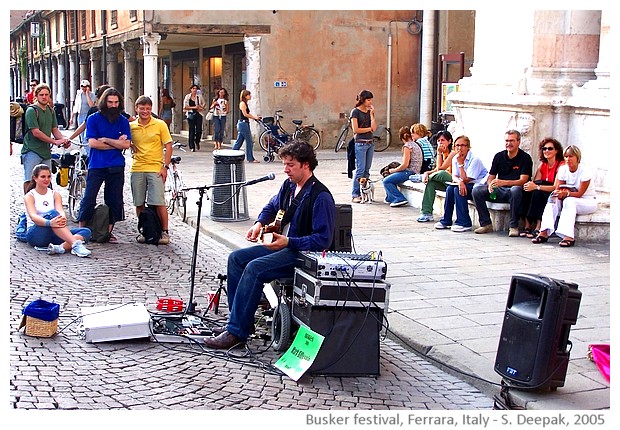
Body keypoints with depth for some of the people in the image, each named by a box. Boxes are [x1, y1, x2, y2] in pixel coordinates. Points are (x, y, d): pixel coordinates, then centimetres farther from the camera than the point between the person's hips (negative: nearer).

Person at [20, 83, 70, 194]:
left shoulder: (50, 111, 14)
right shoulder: (31, 111, -9)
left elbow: (54, 129, 15)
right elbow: (36, 132, -15)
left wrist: (63, 139, -6)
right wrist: (54, 142, -16)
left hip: (46, 151, 7)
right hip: (32, 151, -7)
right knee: (29, 181, -10)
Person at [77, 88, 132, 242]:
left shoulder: (123, 121, 7)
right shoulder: (93, 119, 1)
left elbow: (126, 144, -2)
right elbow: (92, 143, -8)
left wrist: (106, 140, -8)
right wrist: (116, 144, -6)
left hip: (116, 167, 2)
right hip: (96, 166, -2)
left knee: (114, 201, 5)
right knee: (89, 199, -5)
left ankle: (109, 231, 16)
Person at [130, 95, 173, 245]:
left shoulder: (160, 125, 0)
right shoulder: (131, 126, 6)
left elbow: (168, 146, 1)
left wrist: (165, 166, -6)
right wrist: (130, 146, -3)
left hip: (155, 169, -3)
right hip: (137, 169, 3)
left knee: (159, 202, -7)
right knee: (139, 203, 7)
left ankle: (165, 232, 2)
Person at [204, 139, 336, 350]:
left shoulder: (320, 197, -19)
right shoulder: (289, 185, 8)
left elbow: (323, 240, -23)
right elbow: (272, 206, 28)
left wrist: (288, 242, -29)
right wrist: (259, 224, 7)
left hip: (304, 252, -10)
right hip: (284, 245, 10)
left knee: (254, 268, -27)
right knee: (236, 258, 1)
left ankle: (236, 332, -22)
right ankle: (239, 320, 3)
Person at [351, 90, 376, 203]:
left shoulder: (370, 111, 12)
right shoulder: (355, 111, -5)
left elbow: (374, 127, 1)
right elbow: (355, 130, -11)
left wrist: (371, 113, -1)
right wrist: (369, 128, -2)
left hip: (370, 143, 7)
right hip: (360, 143, -7)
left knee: (367, 170, 6)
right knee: (360, 169, -9)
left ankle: (364, 193, 9)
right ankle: (354, 195, -5)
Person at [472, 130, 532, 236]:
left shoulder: (525, 158, -6)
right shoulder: (499, 156, 9)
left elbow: (523, 180, -16)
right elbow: (491, 176, 9)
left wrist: (503, 182, -32)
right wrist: (490, 185, -17)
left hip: (514, 189, -5)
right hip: (499, 191, 5)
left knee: (515, 190, -40)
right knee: (476, 191, -17)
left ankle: (514, 226, -28)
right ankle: (486, 223, -8)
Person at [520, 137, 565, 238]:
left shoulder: (561, 165, -10)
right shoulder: (543, 165, 12)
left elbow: (556, 187, -20)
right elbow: (535, 183, 4)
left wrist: (536, 187, -30)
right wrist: (529, 184, -21)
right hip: (541, 196, 6)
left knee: (537, 192, -31)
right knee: (528, 191, -22)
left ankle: (538, 228, -35)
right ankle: (527, 226, -29)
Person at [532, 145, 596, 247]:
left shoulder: (585, 172, -18)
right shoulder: (563, 170, -3)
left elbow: (580, 193, -23)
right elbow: (558, 189, -6)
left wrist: (566, 193, -40)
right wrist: (558, 193, -30)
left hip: (588, 201, -5)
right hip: (569, 201, 5)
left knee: (569, 201, -35)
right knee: (554, 199, -23)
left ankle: (569, 237, -46)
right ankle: (544, 233, -35)